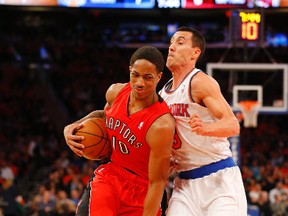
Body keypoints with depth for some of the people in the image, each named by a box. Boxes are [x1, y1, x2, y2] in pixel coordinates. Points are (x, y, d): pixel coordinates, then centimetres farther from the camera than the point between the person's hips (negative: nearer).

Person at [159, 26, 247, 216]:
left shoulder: (200, 82, -11)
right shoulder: (163, 93, 13)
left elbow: (233, 125, -19)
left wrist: (205, 128, -39)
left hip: (219, 178, -7)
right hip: (185, 181, 7)